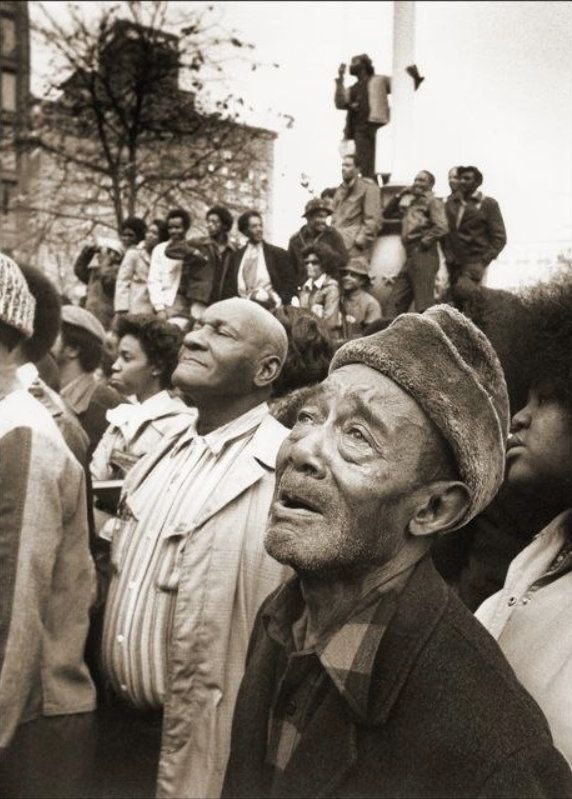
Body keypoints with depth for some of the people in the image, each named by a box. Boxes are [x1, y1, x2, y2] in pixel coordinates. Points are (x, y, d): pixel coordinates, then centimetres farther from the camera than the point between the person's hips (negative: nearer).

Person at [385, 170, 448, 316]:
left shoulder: (432, 202, 0)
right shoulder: (411, 203, 23)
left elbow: (442, 227, -14)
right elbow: (387, 214, 26)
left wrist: (424, 243, -11)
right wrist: (399, 196, 14)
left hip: (423, 256, -8)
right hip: (410, 256, 8)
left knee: (424, 306, -11)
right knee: (395, 301, 6)